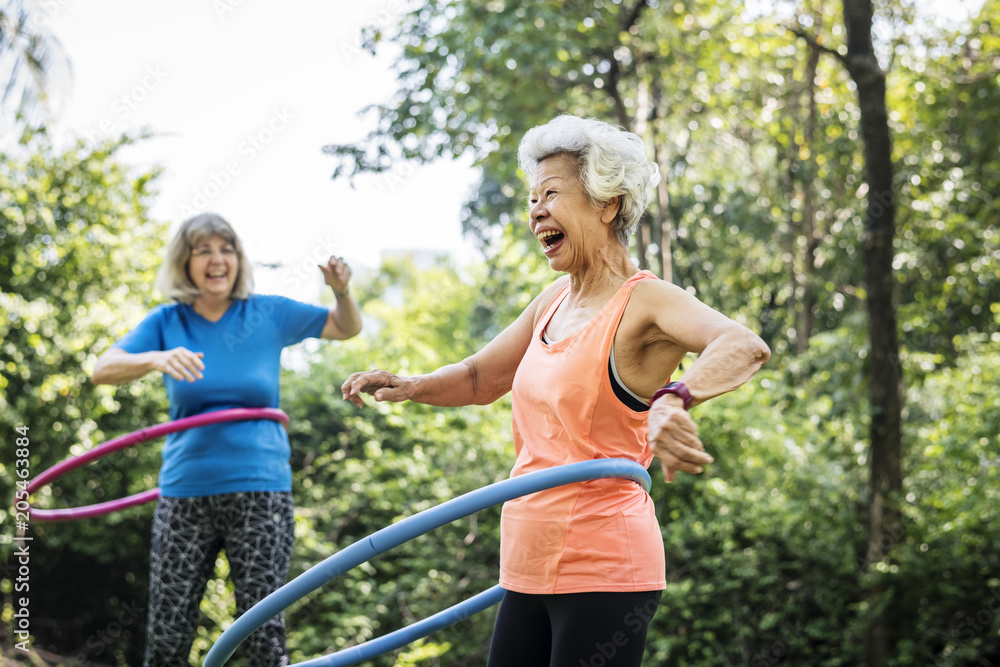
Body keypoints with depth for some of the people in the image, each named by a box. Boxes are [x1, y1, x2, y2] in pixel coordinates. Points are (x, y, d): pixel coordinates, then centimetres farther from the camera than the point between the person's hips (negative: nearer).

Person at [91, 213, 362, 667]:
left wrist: (341, 290, -9)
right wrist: (156, 359, -30)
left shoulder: (269, 314, 5)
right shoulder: (167, 322, 3)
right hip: (185, 492, 1)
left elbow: (347, 329, 13)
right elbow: (103, 370, -11)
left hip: (260, 492, -1)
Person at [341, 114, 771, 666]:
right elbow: (479, 379, 24)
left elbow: (745, 347, -29)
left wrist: (674, 399, -49)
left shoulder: (644, 301, -11)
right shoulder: (553, 302, 13)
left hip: (603, 572, -7)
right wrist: (410, 386, 4)